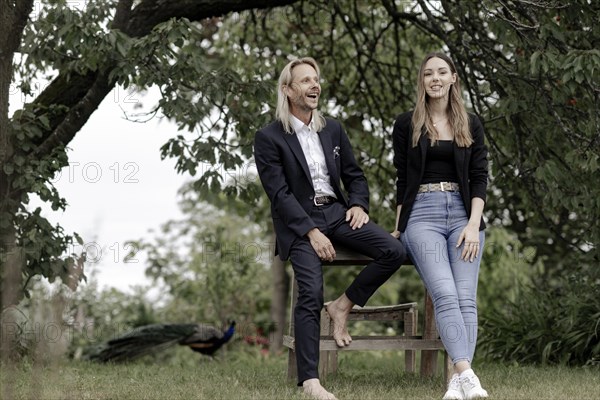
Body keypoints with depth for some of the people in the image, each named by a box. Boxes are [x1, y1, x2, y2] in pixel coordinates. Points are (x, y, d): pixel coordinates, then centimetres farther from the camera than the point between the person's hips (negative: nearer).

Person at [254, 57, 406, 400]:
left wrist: (358, 204, -4)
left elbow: (355, 175, 18)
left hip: (337, 211, 5)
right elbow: (279, 193, -10)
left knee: (394, 251, -18)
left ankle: (344, 306, 0)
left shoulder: (333, 130, 14)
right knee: (311, 293, -26)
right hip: (299, 220, -5)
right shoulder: (269, 138, -4)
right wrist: (312, 233, -19)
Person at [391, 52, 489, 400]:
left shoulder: (471, 125, 12)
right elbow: (403, 177, 11)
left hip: (463, 214, 2)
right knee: (445, 295, -21)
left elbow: (479, 178, 7)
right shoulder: (407, 124, 9)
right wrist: (398, 226, 9)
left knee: (466, 298, -15)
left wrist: (473, 224, -6)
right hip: (422, 214, -2)